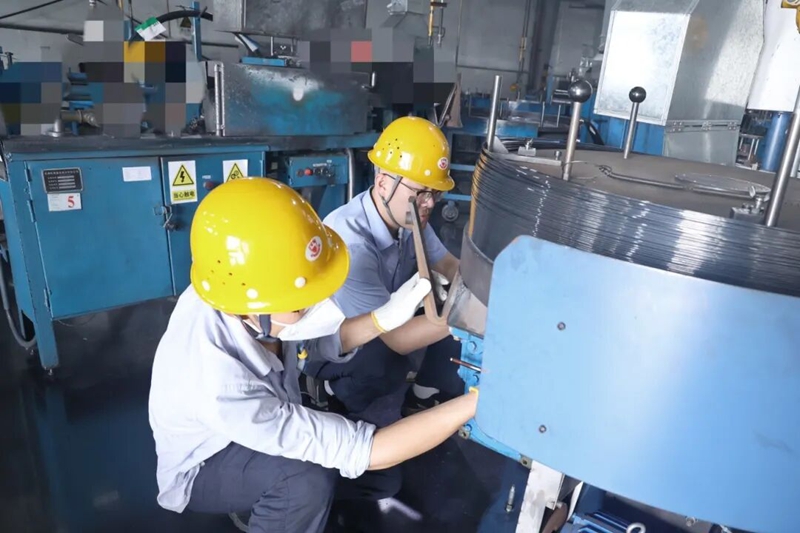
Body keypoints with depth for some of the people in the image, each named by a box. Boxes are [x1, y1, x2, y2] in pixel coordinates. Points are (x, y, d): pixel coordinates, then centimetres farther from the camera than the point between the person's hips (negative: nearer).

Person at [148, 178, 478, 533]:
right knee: (308, 478, -34)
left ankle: (261, 502, 21)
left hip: (261, 422, 6)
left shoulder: (234, 297, -28)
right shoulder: (220, 386, -44)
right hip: (202, 469, -6)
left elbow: (314, 342, -7)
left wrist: (383, 319, -25)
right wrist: (477, 400, -41)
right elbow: (361, 451, -40)